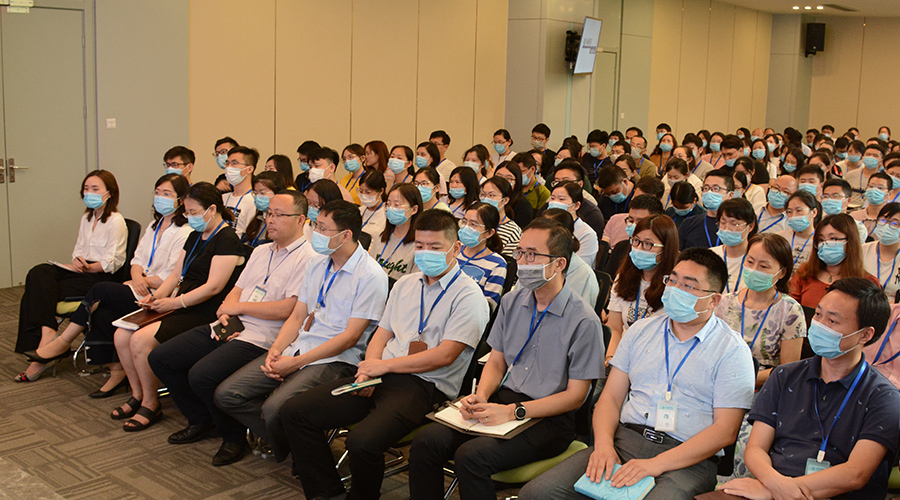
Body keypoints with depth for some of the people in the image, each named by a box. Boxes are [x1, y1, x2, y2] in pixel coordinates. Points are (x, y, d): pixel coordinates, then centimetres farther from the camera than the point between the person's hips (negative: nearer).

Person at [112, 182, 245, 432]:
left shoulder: (227, 241, -12)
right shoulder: (195, 236, 18)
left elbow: (213, 287, -19)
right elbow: (177, 275, 21)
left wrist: (175, 302, -17)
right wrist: (156, 296, 3)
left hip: (205, 314, -9)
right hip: (181, 308, 9)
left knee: (140, 340, -22)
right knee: (121, 335, -3)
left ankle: (151, 405, -5)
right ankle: (138, 395, 12)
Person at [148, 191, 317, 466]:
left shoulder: (307, 258, -9)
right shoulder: (261, 251, 20)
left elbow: (287, 309, -19)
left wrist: (239, 307, -9)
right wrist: (225, 314, -4)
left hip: (260, 337, -9)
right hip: (231, 328, 9)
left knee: (202, 375, -28)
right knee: (160, 358, 4)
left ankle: (235, 437, -2)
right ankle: (201, 421, 20)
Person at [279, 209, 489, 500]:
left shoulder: (468, 295, -4)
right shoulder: (405, 284, 19)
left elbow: (444, 355, -12)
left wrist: (385, 365, -11)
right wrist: (370, 368, -3)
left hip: (427, 386, -7)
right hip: (382, 377, 7)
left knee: (362, 443, -32)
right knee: (294, 412, -4)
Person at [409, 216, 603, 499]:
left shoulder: (584, 321, -12)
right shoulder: (512, 303, 9)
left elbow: (575, 396, -11)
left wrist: (514, 412, -19)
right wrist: (481, 397, -6)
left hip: (549, 418, -6)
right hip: (504, 401, 6)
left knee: (471, 455, -29)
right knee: (426, 442, -16)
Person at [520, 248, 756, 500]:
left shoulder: (732, 351, 1)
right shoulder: (641, 330, 15)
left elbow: (725, 430, -7)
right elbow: (611, 397, 13)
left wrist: (656, 465, -17)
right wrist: (604, 444, -8)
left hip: (689, 460, -3)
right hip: (625, 440, 4)